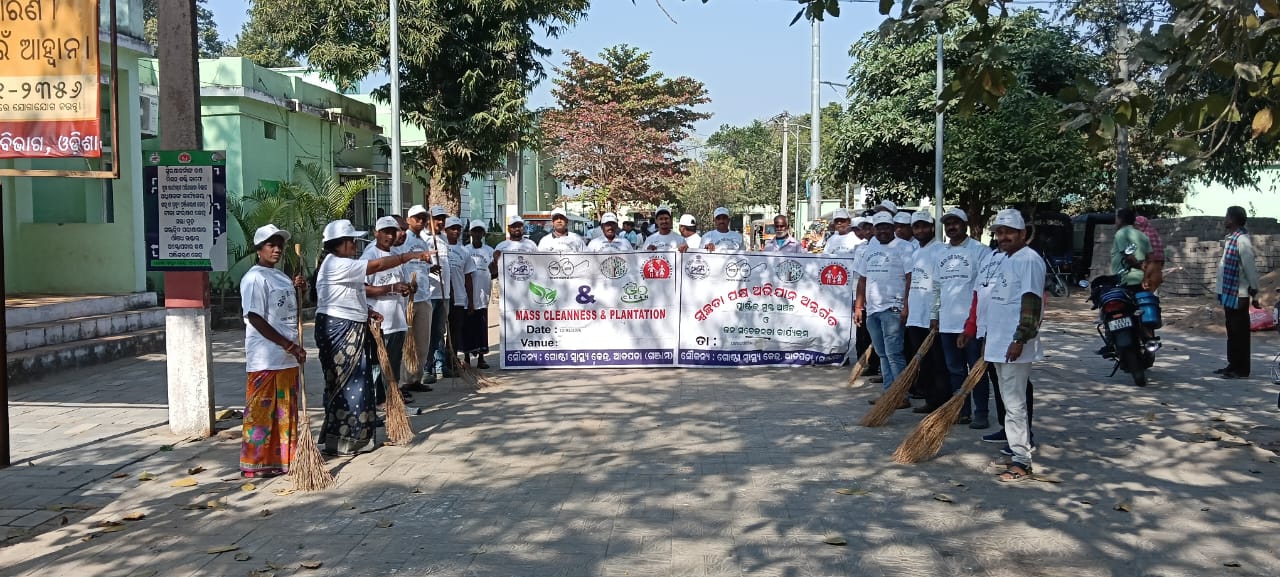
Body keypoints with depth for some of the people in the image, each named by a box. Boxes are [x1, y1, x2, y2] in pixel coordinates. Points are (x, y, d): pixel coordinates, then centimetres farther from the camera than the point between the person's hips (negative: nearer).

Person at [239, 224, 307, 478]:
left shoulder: (280, 276, 16)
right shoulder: (255, 278, -12)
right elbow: (256, 319, -18)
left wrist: (296, 289, 9)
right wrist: (290, 345, -19)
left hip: (288, 356, 9)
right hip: (266, 358, -9)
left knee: (286, 410, 14)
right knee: (262, 410, -2)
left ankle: (284, 458, 24)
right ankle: (257, 463, 6)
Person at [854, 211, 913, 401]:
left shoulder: (903, 247, -3)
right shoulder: (869, 249, 17)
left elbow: (911, 278, -10)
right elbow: (863, 279, 20)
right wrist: (858, 307, 15)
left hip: (892, 308, -7)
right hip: (872, 309, 7)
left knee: (893, 353, -11)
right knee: (882, 354, 10)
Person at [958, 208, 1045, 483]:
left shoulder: (1030, 260, -11)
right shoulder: (998, 259, 16)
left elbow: (1031, 303, -19)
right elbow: (983, 297, 23)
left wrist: (1020, 339, -23)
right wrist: (972, 329, 22)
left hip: (1014, 346, -9)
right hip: (996, 342, 9)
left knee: (1014, 403, -8)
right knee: (1009, 399, 17)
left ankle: (1021, 462, -4)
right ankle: (1021, 448, 29)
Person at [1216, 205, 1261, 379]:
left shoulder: (1242, 239, -16)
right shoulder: (1233, 238, 13)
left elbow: (1250, 267, -18)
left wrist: (1254, 293, -17)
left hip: (1238, 295, -10)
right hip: (1229, 294, 10)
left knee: (1239, 332, -3)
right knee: (1233, 331, 15)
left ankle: (1241, 369, 2)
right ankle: (1234, 365, 23)